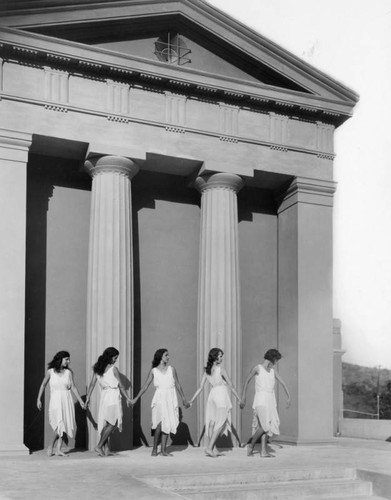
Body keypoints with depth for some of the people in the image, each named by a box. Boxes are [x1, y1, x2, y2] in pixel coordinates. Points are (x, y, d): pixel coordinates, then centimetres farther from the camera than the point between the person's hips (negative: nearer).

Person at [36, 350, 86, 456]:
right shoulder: (50, 371, 0)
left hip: (67, 400, 3)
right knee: (59, 423, -16)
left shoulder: (69, 372, 5)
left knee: (64, 425, 1)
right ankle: (51, 446, 4)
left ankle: (58, 450, 8)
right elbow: (43, 385, 7)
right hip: (55, 400, -3)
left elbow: (73, 387, 4)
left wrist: (80, 401, -1)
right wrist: (39, 399, 3)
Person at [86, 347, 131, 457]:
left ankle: (106, 449, 11)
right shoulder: (113, 369, -9)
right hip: (113, 395, -6)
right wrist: (128, 398, 4)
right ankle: (99, 446, -6)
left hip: (103, 396, 6)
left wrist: (88, 397, 9)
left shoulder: (98, 369, 6)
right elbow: (120, 386, -5)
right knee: (113, 423, 1)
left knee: (105, 423, 11)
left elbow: (92, 384, 4)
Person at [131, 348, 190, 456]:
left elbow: (177, 385, 12)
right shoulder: (153, 371, 3)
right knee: (161, 422, -16)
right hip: (159, 398, -3)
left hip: (171, 398, 3)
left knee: (167, 423, 2)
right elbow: (145, 385, 5)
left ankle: (163, 450, 10)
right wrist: (136, 398, 1)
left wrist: (184, 399, 13)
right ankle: (154, 448, -2)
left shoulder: (171, 369, 8)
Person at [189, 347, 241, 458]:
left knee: (212, 423, 11)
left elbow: (200, 387, 5)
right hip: (221, 394, -6)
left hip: (212, 394, 6)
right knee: (220, 423, -1)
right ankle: (209, 448, -8)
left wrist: (192, 400, 12)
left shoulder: (206, 370, 6)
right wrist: (238, 398, 2)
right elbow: (230, 385, -6)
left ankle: (213, 449, 13)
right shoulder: (220, 369, -11)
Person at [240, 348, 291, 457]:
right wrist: (243, 397, 1)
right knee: (265, 426, -16)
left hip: (271, 401, 6)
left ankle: (264, 451, 1)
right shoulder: (257, 368, -1)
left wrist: (288, 397, 4)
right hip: (261, 400, -6)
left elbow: (283, 383, 15)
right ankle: (251, 445, -1)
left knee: (268, 427, 0)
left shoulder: (272, 371, 15)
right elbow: (246, 381, 3)